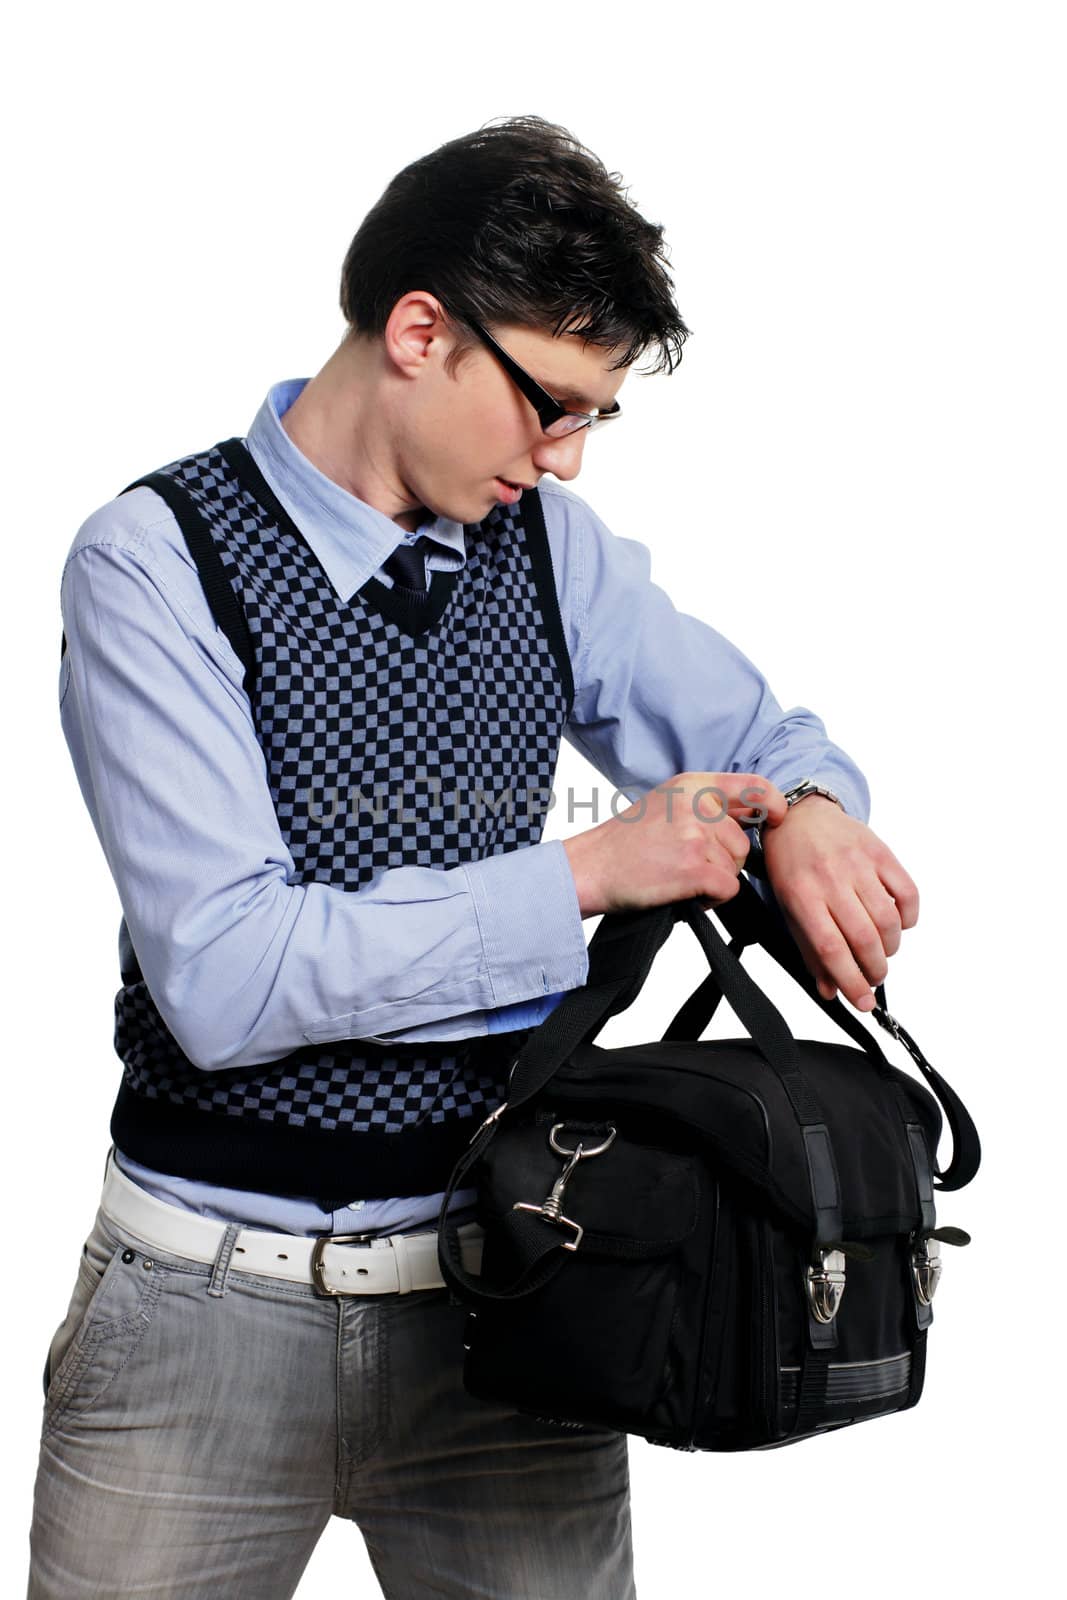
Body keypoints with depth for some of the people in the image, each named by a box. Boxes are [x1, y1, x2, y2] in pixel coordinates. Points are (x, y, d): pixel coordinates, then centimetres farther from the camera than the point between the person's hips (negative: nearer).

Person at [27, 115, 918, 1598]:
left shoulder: (556, 547, 5)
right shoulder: (156, 561, -10)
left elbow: (764, 735, 16)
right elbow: (223, 979, -19)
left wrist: (807, 812, -9)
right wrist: (587, 876, -18)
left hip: (504, 1280, 4)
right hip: (214, 1303, -3)